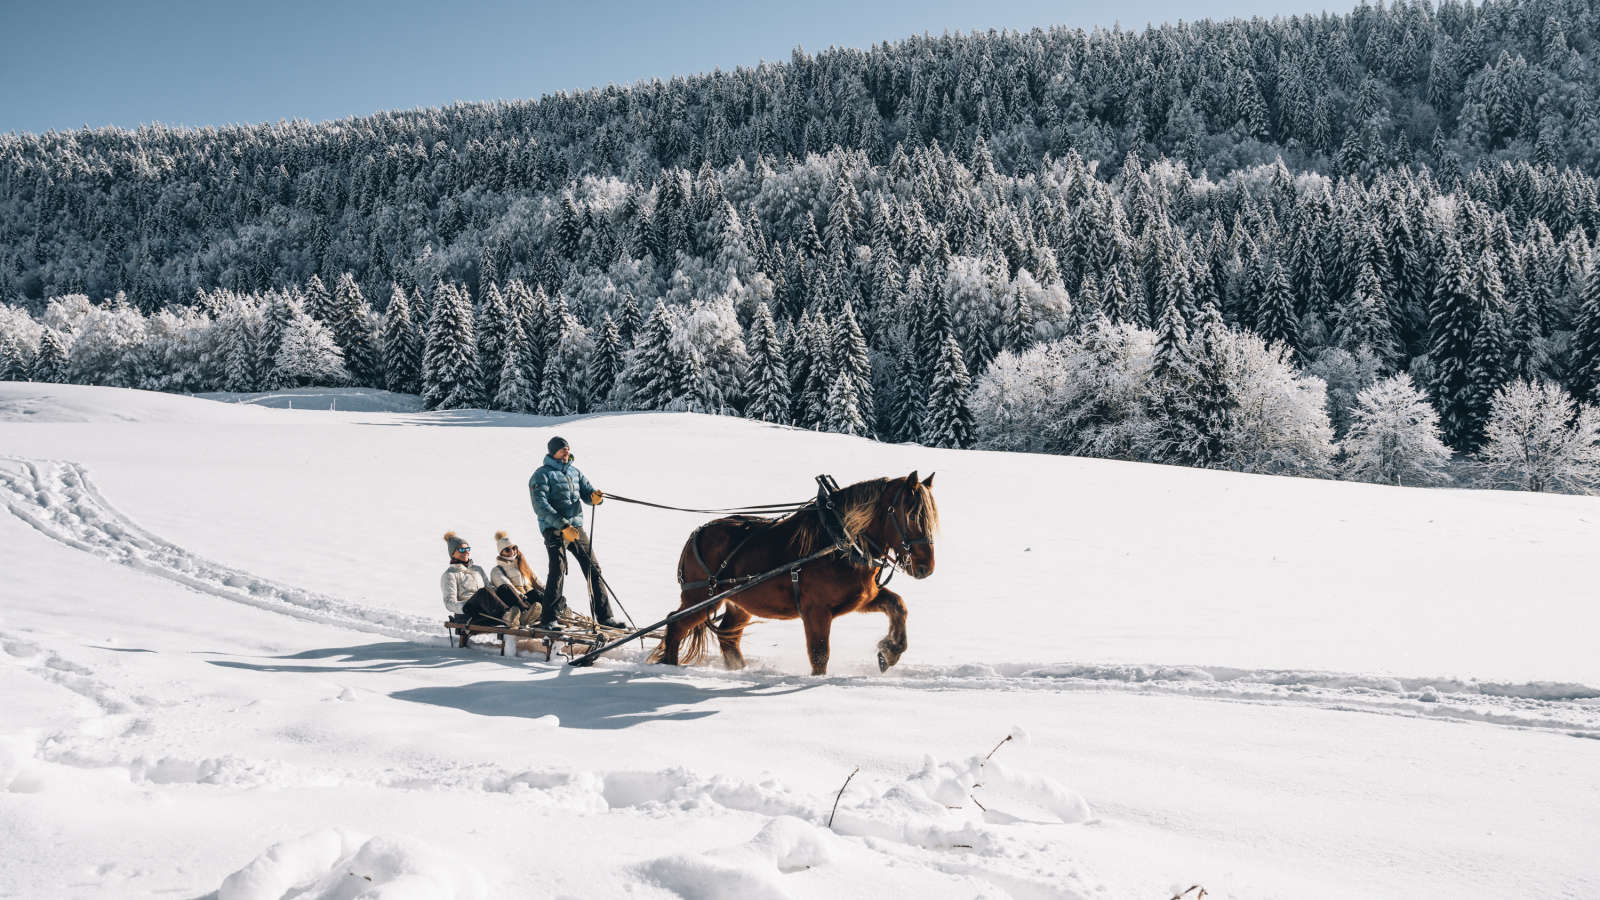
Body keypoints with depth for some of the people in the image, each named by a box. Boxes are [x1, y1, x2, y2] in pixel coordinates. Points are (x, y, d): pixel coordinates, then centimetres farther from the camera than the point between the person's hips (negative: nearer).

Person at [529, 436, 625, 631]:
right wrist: (563, 526, -23)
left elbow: (587, 492, 11)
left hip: (576, 527, 6)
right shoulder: (542, 475, -4)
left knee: (593, 569, 5)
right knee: (557, 570, -17)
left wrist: (595, 497, -16)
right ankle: (548, 619, -13)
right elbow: (540, 506, -14)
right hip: (554, 528, -6)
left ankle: (604, 616, 12)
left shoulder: (574, 472, 16)